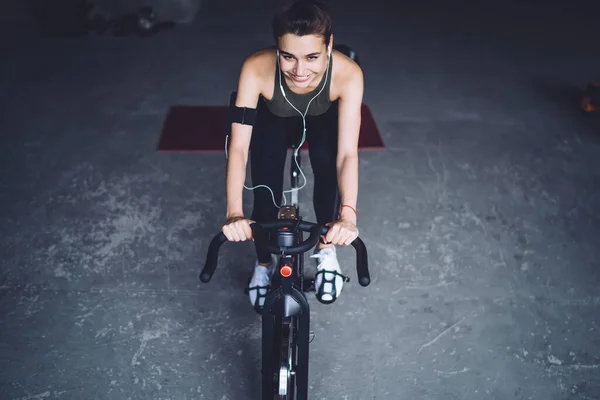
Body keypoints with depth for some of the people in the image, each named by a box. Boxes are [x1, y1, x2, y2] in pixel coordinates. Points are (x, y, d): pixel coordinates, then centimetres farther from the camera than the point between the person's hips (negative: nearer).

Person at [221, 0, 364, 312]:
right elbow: (238, 146, -41)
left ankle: (326, 251, 6)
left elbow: (347, 153, -43)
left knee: (327, 168, -22)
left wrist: (348, 214, -58)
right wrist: (234, 212, -53)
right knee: (266, 192, -13)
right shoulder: (256, 69, -41)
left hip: (324, 118, 0)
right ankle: (263, 265, 15)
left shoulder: (347, 74, -40)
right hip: (273, 119, 0)